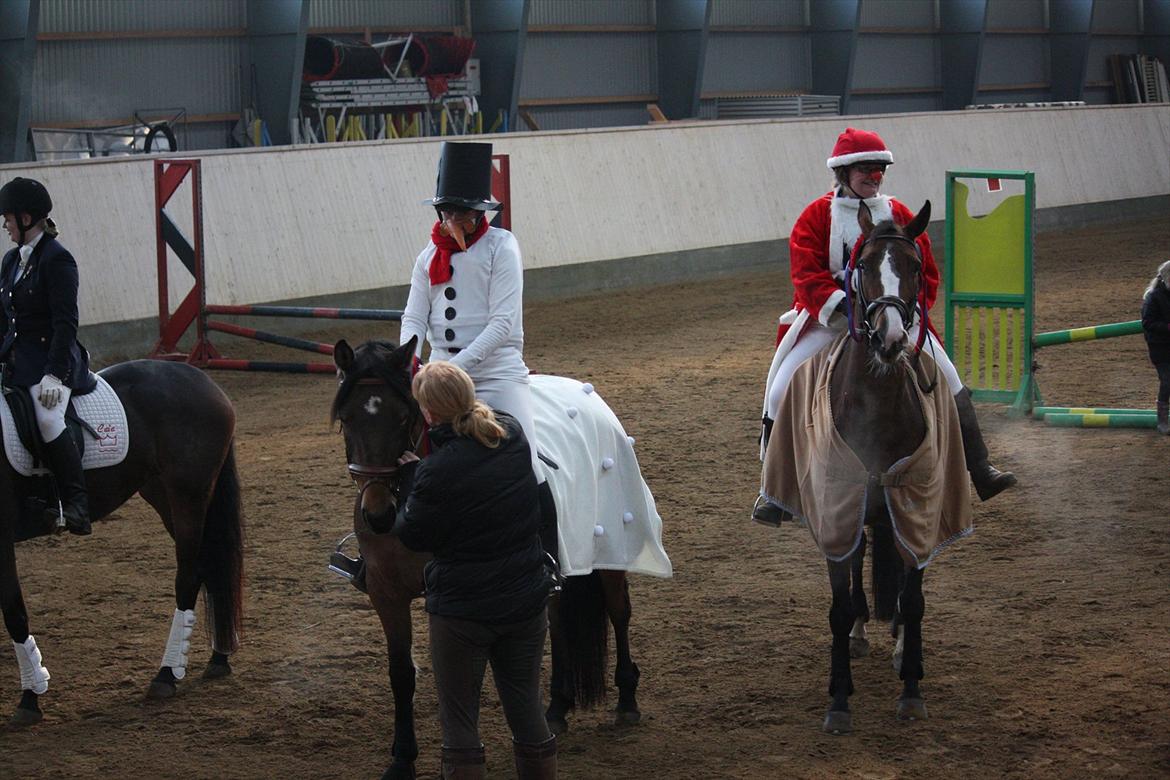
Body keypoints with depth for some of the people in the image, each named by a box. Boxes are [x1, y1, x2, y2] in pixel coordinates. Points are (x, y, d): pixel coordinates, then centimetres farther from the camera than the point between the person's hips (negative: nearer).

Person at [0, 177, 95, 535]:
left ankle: (76, 503, -23)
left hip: (51, 355, -9)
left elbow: (65, 323, -16)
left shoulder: (57, 260, -10)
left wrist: (54, 374, -22)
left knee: (48, 418, -29)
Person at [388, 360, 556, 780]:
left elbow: (412, 535, -11)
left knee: (458, 718, 8)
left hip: (462, 612, -6)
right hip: (526, 599, 6)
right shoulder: (513, 435, -5)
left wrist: (409, 474, -1)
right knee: (526, 706, 18)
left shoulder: (437, 472, -25)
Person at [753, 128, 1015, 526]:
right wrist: (842, 308, -28)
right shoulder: (817, 216, -4)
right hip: (828, 320, -2)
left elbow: (926, 274, 7)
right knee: (783, 390, -16)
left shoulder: (899, 215, 5)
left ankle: (979, 471, 2)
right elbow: (807, 275, -14)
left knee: (948, 381, -9)